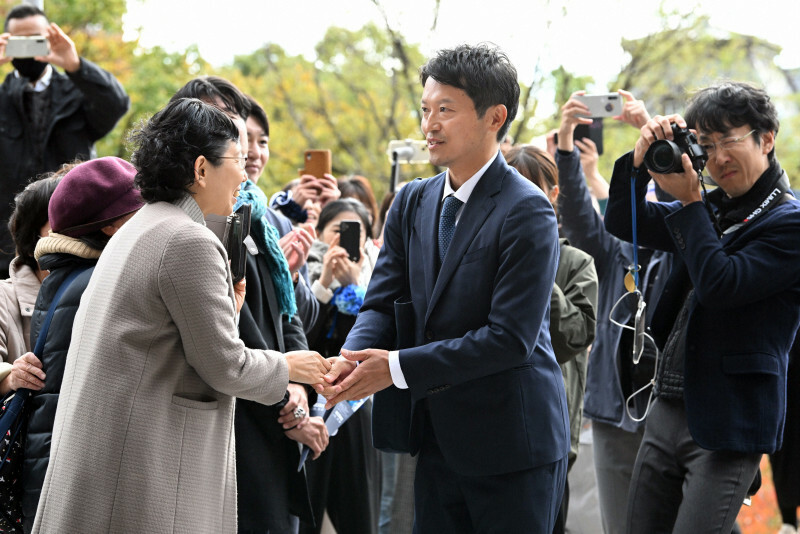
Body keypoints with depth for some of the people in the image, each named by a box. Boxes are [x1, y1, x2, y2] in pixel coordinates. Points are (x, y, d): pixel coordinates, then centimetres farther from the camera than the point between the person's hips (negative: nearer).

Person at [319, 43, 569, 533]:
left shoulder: (527, 212, -15)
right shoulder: (412, 203, 9)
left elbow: (511, 337, -20)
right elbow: (383, 303, 7)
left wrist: (399, 367, -21)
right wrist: (353, 357, -16)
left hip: (512, 446, -6)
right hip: (439, 439, 7)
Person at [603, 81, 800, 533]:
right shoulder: (712, 210, 13)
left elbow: (720, 284, -20)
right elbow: (622, 224, 17)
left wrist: (689, 202, -12)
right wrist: (642, 158, 1)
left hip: (728, 425, -8)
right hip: (668, 411, 8)